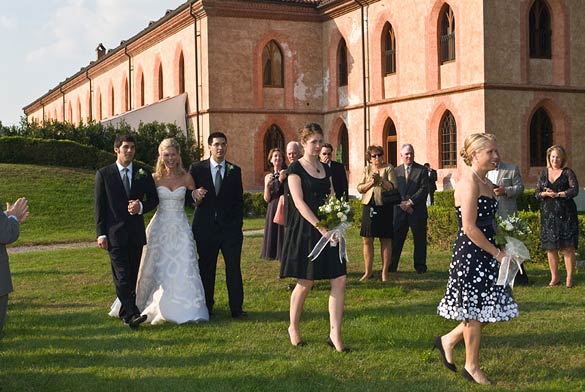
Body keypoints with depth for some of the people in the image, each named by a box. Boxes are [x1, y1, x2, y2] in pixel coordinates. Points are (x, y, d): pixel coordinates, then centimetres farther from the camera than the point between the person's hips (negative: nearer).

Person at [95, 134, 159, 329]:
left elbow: (153, 198, 13)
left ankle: (126, 312, 21)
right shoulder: (104, 174, 0)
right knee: (122, 276, -12)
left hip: (136, 233, 4)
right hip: (115, 234, -3)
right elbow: (99, 206, -1)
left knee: (133, 275, 9)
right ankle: (132, 314, -17)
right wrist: (101, 234, -7)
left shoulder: (143, 173, 7)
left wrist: (141, 207, -10)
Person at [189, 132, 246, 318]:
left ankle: (236, 308, 4)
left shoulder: (235, 170, 9)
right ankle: (207, 306, 17)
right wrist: (195, 196, -19)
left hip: (230, 227, 1)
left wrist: (238, 224, 2)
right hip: (206, 227, -1)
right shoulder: (197, 168, 4)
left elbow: (239, 200, 9)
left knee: (234, 268, -1)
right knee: (206, 269, 6)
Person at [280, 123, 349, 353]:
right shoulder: (295, 168, -4)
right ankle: (293, 328, 23)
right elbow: (299, 202, -14)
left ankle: (335, 334, 2)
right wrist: (320, 227, -20)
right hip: (305, 231, -6)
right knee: (306, 283, 2)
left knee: (339, 280, -3)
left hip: (327, 230, 6)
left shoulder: (325, 169, 14)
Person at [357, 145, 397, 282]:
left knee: (385, 240, 1)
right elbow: (360, 188, 6)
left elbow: (393, 187, -6)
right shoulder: (366, 169, 13)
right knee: (367, 240, 3)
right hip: (369, 206, 3)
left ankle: (384, 272, 8)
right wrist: (371, 182, -10)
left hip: (384, 206, -3)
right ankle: (368, 272, 12)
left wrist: (380, 180, -18)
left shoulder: (388, 168, 3)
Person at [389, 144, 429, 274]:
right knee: (396, 239, 1)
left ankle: (420, 267, 14)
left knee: (419, 240, 4)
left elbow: (424, 189, -7)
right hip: (400, 211, 2)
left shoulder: (422, 170, 1)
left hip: (417, 211, -2)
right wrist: (400, 203, -9)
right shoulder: (396, 171, 10)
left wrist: (410, 202, -14)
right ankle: (391, 267, 5)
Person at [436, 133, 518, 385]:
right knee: (475, 311, 3)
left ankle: (449, 341, 29)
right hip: (470, 254, -9)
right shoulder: (468, 182, -16)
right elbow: (470, 228, -20)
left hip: (486, 254, 9)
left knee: (487, 309, 12)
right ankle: (472, 367, 19)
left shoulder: (487, 184, 13)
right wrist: (497, 253, -15)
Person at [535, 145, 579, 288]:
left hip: (565, 214, -3)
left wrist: (558, 194, -16)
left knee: (568, 247, -6)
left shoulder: (568, 172, 3)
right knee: (550, 247, 4)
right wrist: (544, 193, -11)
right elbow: (537, 193, 10)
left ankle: (569, 278, 2)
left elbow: (575, 189, -10)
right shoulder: (544, 173, 13)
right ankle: (554, 277, 14)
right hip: (548, 214, 3)